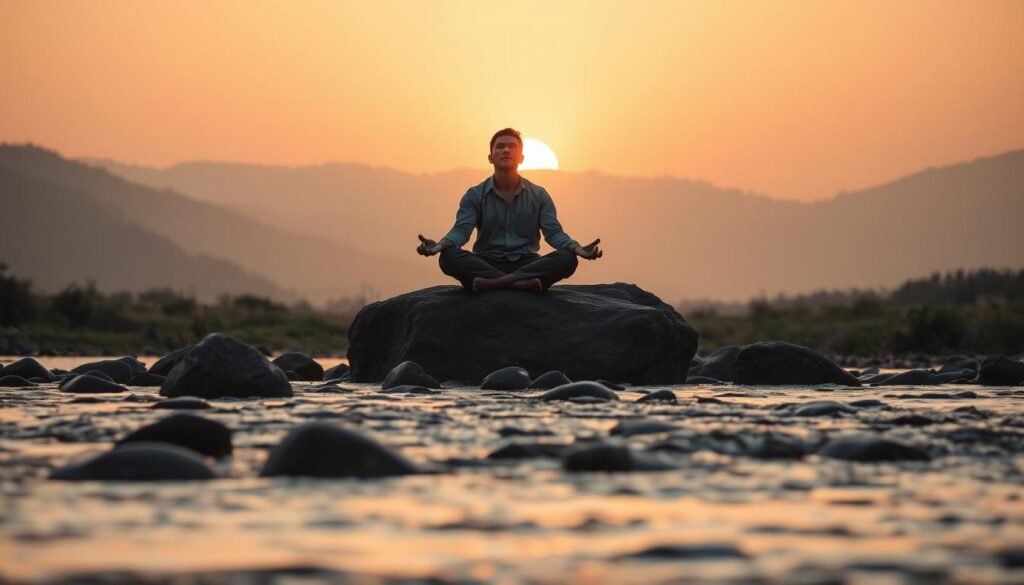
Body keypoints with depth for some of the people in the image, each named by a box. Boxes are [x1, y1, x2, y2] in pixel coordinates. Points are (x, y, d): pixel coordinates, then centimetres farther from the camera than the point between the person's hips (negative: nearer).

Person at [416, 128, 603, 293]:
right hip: (486, 264, -1)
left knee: (567, 259, -29)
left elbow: (553, 232, 1)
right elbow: (461, 230, -5)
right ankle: (522, 282, -40)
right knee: (449, 257, -31)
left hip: (527, 264, 1)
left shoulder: (539, 195, 12)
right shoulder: (474, 195, 8)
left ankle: (493, 282, -38)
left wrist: (577, 249, -22)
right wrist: (440, 245, -29)